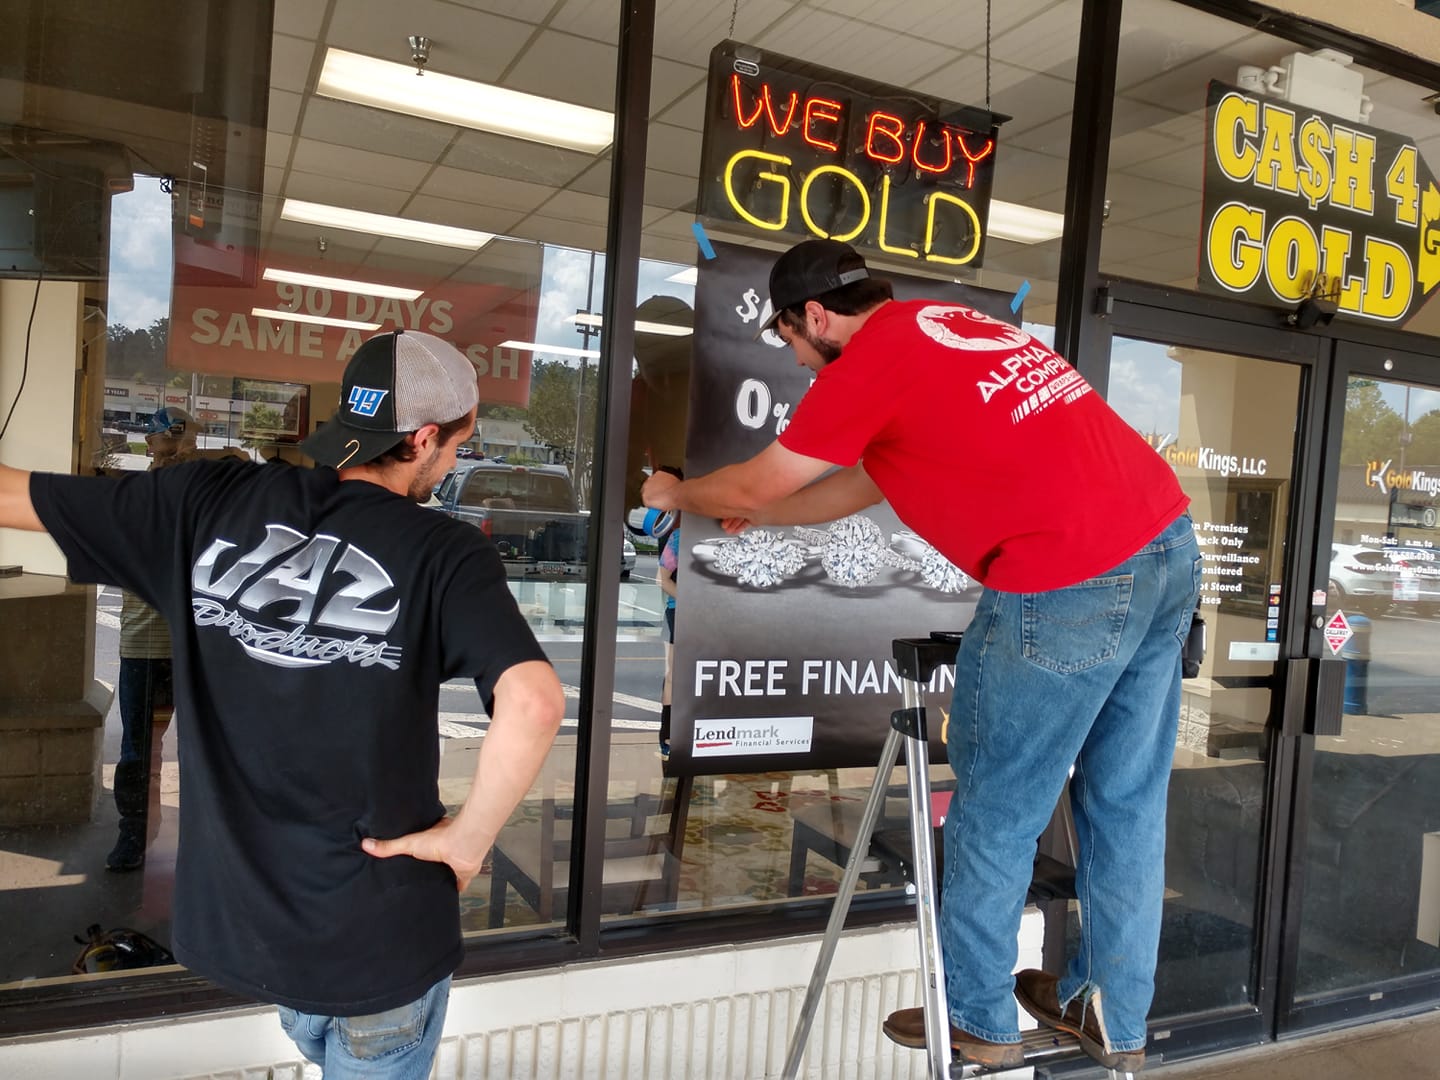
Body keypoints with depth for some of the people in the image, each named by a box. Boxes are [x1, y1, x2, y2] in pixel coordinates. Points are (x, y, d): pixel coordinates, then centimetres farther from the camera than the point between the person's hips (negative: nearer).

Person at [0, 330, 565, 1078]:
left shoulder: (209, 500, -6)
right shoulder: (446, 554, -17)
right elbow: (534, 702, -32)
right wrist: (469, 837, -16)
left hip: (229, 904, 5)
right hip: (376, 927, -4)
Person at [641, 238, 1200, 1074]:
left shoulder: (872, 359, -6)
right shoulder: (950, 328, 20)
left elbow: (756, 484, 5)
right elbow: (868, 478, 28)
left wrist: (677, 494, 25)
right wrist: (755, 517, 37)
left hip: (1070, 588, -9)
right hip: (1171, 545, 9)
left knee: (996, 813, 9)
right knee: (1127, 803, 18)